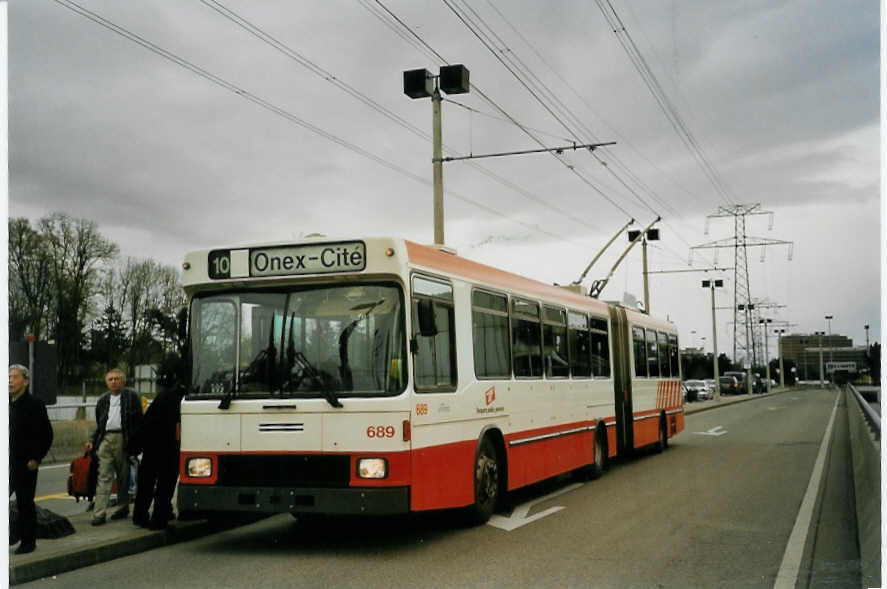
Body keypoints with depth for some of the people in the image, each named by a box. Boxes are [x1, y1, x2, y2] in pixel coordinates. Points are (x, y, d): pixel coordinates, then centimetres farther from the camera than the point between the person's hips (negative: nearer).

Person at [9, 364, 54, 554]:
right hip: (7, 463, 6)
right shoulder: (7, 403, 10)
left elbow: (47, 435, -9)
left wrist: (36, 459, -12)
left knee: (25, 503, 1)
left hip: (25, 465, -6)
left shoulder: (34, 404, -9)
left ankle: (28, 542, 12)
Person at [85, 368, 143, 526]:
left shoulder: (131, 397, 3)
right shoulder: (103, 400, 18)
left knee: (123, 476, 7)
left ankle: (123, 508, 21)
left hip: (123, 440, -3)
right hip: (105, 440, 3)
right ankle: (99, 513, -8)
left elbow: (139, 422, -1)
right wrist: (92, 441, 11)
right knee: (104, 477, -4)